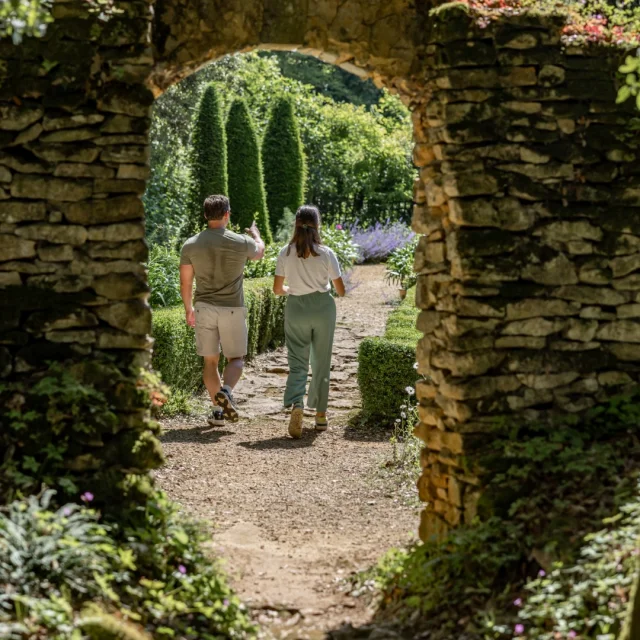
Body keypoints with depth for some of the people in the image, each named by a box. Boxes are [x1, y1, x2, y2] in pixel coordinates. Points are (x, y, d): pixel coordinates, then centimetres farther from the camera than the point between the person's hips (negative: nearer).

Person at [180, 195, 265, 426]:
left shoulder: (190, 245, -4)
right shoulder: (241, 243, -8)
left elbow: (185, 282, 3)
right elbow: (259, 253, 17)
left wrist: (188, 309, 20)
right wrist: (256, 235, 40)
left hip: (204, 309, 2)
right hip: (232, 309, -2)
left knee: (210, 361, 12)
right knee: (236, 359, 10)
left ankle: (217, 410, 6)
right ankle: (226, 391, -18)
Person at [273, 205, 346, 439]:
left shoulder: (286, 253, -5)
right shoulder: (326, 253, -9)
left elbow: (277, 289, -1)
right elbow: (341, 290, -5)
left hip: (296, 309, 1)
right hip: (323, 308, 0)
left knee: (297, 363, 4)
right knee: (321, 363, 12)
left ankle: (295, 404, -22)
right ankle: (320, 415, 20)